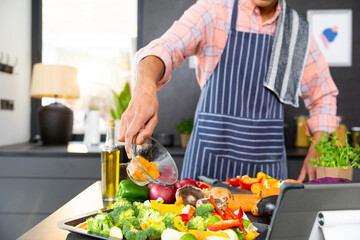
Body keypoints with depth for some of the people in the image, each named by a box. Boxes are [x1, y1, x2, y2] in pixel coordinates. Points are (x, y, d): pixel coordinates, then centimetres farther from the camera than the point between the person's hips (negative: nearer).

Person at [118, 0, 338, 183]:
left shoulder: (299, 30, 7)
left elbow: (323, 95, 14)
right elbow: (166, 48, -21)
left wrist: (315, 156, 2)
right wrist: (145, 88, -44)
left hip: (269, 164, 3)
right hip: (210, 157, -3)